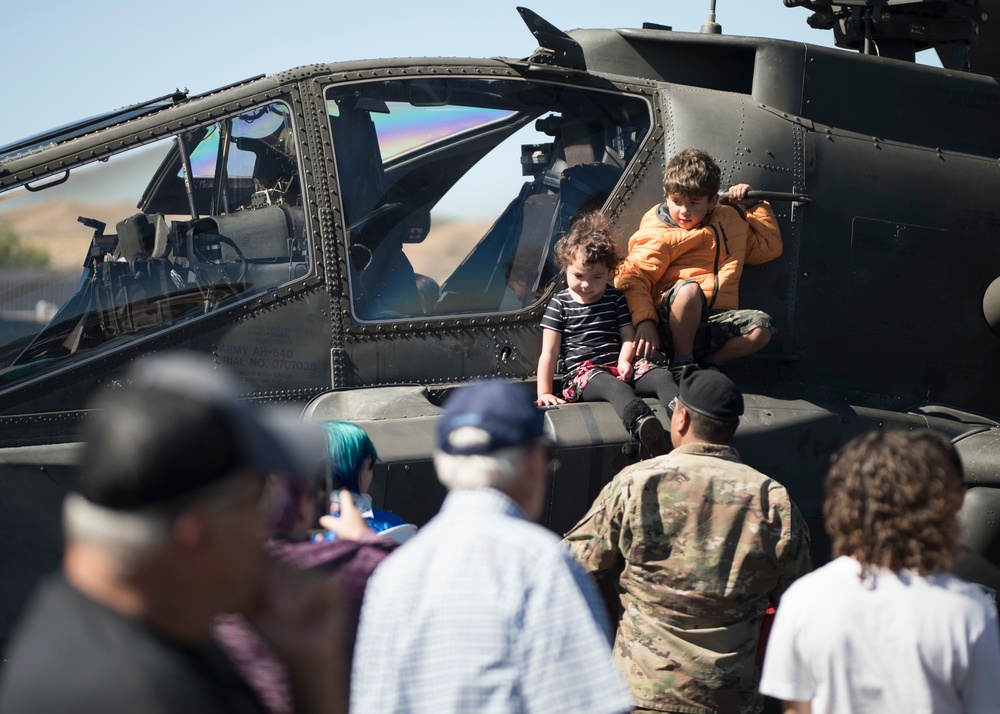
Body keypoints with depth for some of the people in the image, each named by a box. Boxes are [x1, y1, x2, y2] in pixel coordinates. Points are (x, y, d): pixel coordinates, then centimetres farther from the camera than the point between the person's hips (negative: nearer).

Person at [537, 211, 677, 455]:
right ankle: (640, 422, -70)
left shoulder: (616, 299, 17)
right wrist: (544, 393, -3)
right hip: (584, 371, -5)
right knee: (614, 386, -39)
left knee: (662, 376, -22)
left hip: (617, 365, 5)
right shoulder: (560, 304, 7)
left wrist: (624, 361, -9)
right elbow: (549, 353, 4)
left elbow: (629, 336, 14)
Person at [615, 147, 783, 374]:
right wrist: (644, 321, -23)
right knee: (689, 288, -37)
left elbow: (770, 246, 33)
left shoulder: (730, 221, 21)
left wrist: (756, 206, 24)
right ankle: (682, 361, -17)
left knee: (762, 325, -24)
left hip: (714, 326, 4)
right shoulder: (657, 235, 2)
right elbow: (632, 279, -9)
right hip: (671, 326, -4)